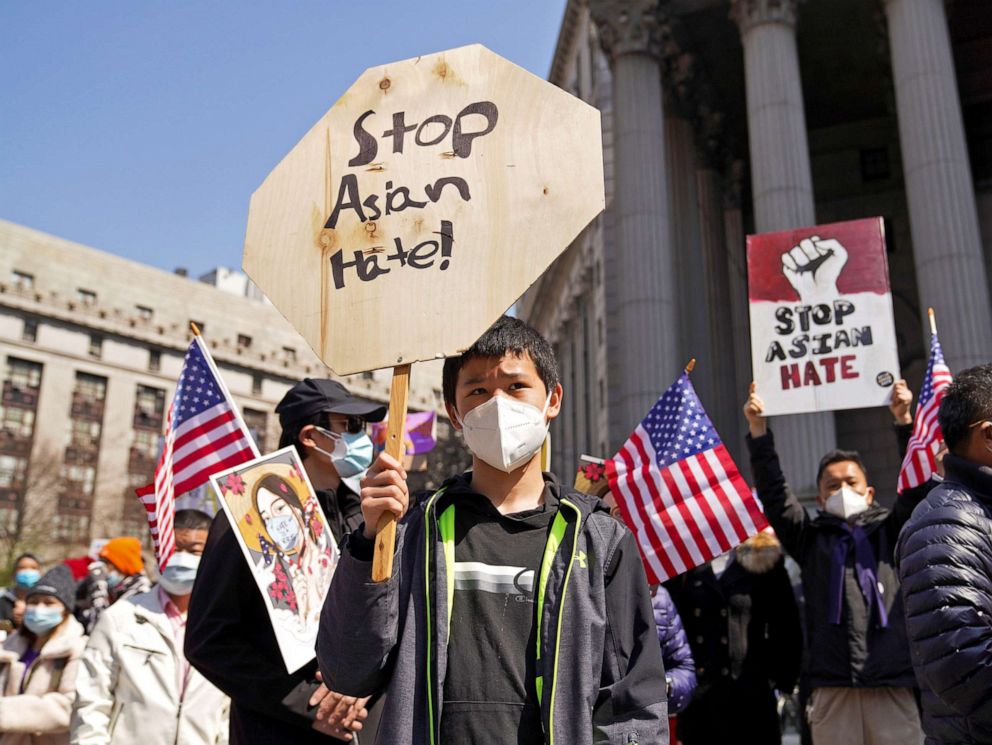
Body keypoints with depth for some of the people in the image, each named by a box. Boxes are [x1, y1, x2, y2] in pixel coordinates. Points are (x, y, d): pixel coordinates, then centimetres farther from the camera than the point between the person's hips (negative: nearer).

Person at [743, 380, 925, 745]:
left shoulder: (890, 531, 15)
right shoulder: (810, 538, 13)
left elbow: (915, 488, 3)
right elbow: (774, 492, 5)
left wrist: (905, 421, -6)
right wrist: (758, 428, -1)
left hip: (893, 684, 0)